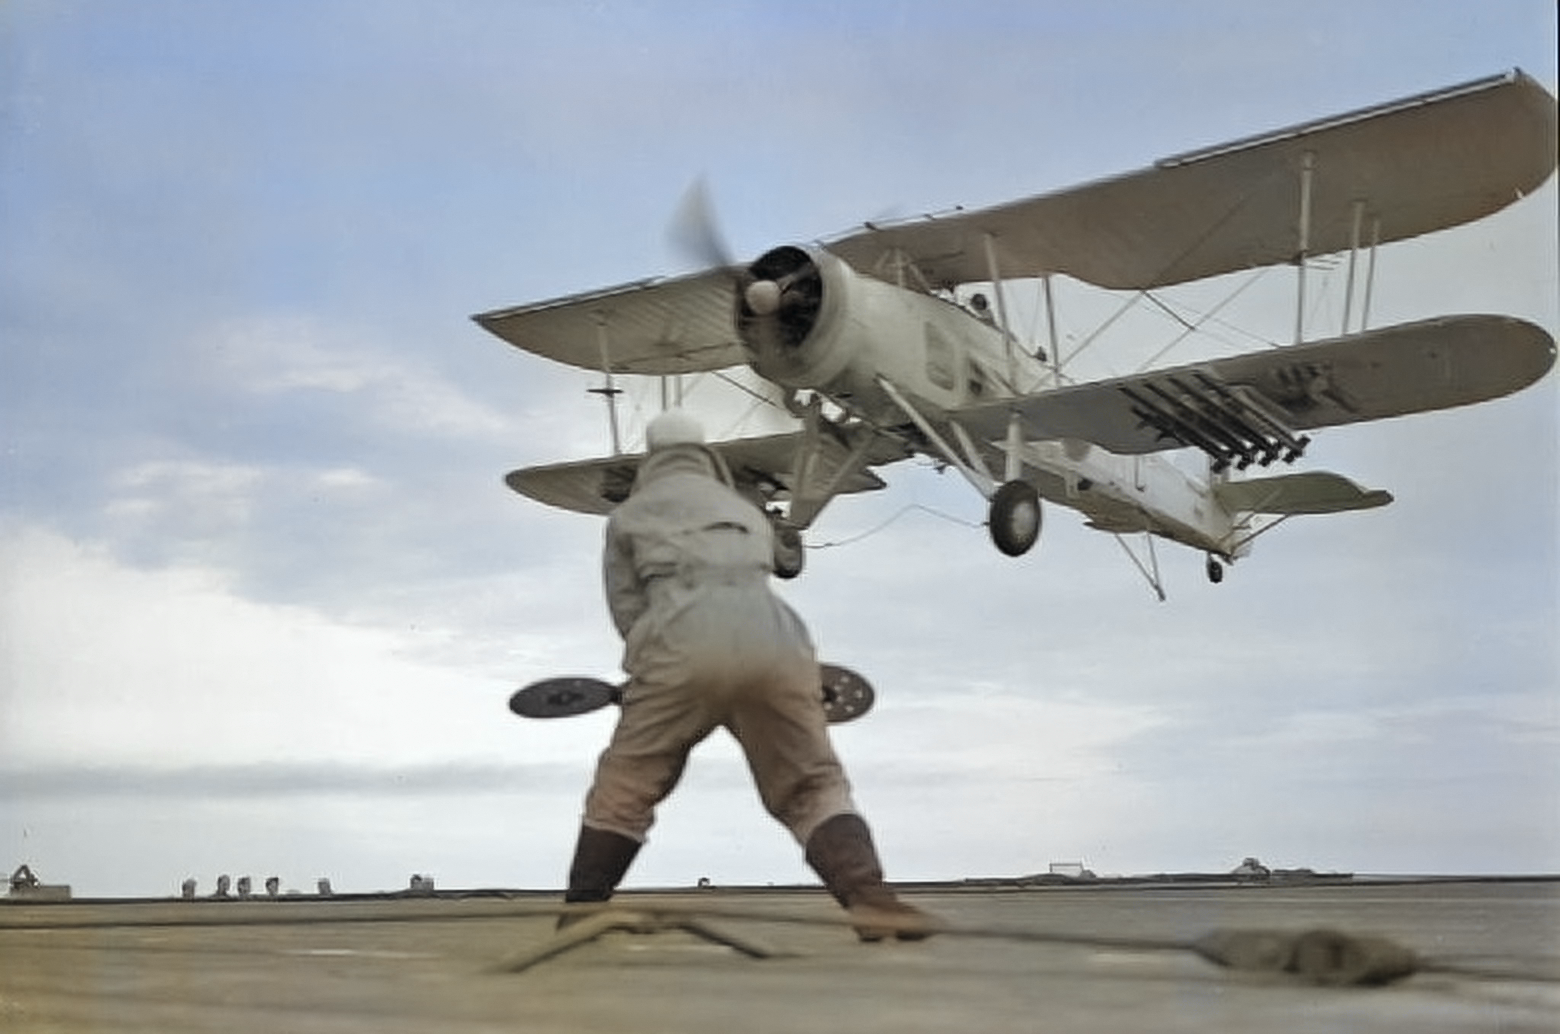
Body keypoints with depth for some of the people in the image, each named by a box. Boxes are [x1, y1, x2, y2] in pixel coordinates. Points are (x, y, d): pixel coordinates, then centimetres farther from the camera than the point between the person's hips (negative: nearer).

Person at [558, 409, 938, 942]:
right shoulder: (747, 512, 36)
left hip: (684, 637, -2)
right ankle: (870, 897, -11)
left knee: (625, 784, 14)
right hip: (775, 634, 2)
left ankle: (580, 912, 17)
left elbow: (627, 611, 19)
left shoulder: (628, 515, 27)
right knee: (812, 786, 8)